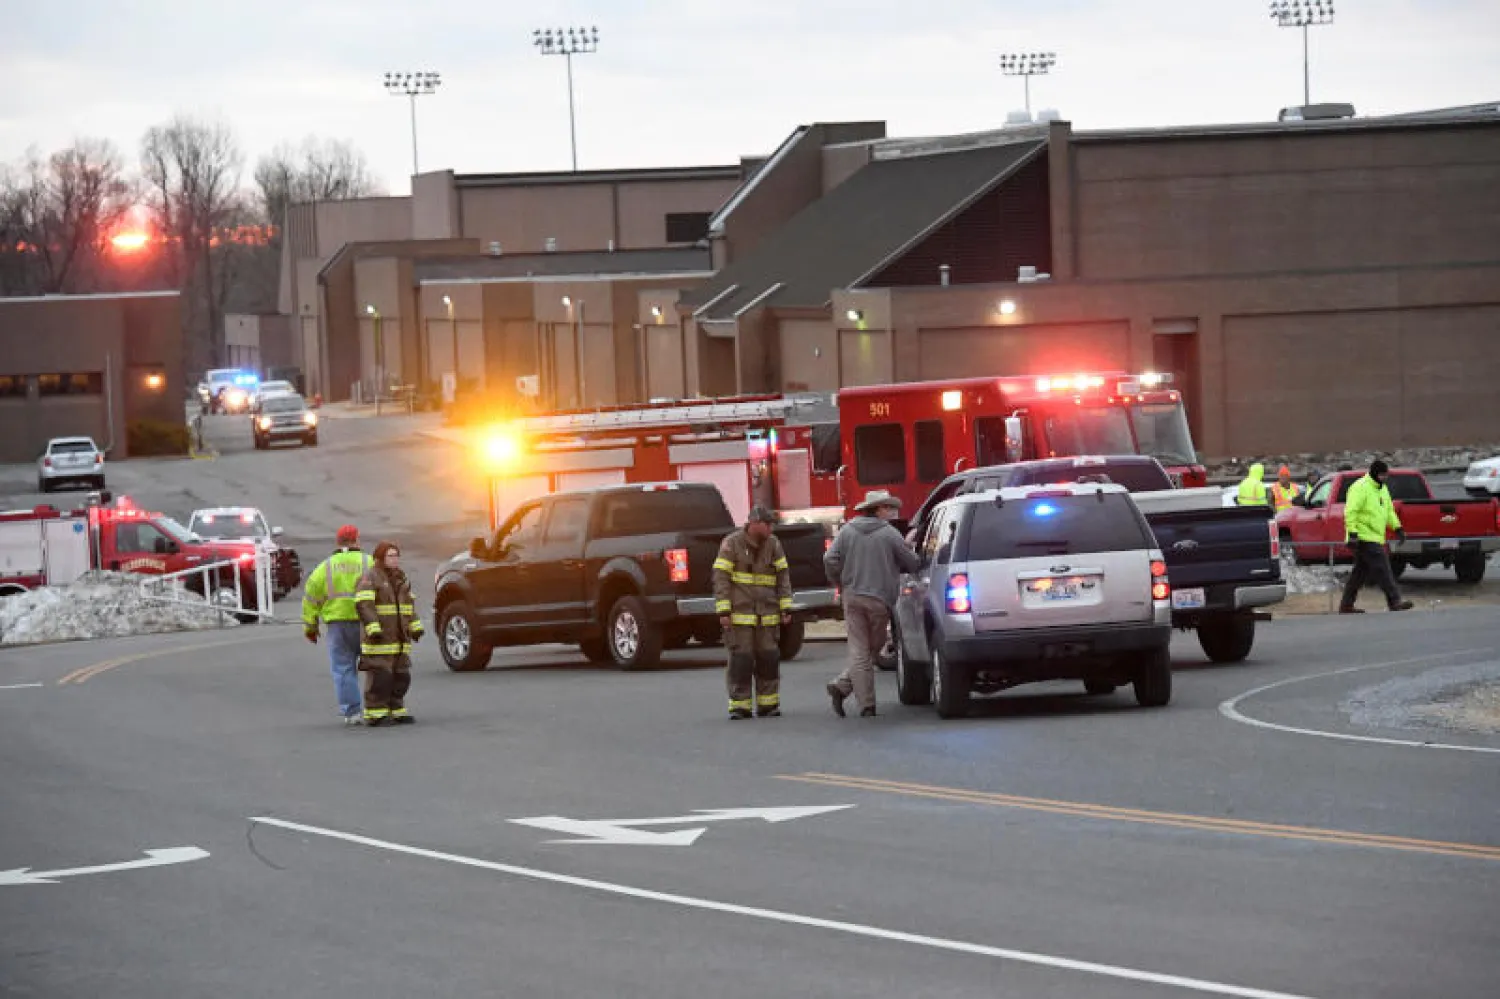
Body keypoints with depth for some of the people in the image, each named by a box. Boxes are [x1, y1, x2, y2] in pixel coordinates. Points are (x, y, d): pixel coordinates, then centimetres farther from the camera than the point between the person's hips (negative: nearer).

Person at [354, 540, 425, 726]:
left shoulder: (401, 578, 18)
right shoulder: (370, 578, -7)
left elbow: (409, 605, 23)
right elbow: (363, 605, -17)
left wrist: (415, 627, 13)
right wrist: (373, 628, -26)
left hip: (399, 639, 8)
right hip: (379, 639, -8)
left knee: (401, 676, 8)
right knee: (380, 677, -10)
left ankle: (396, 711, 16)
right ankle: (375, 715, -6)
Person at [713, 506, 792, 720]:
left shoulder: (773, 544, 8)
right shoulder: (732, 544, -3)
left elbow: (783, 577, 10)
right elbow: (721, 578, -5)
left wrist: (786, 609, 2)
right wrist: (723, 611, -12)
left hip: (767, 614, 3)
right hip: (739, 614, -3)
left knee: (768, 659, 2)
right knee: (740, 660, -5)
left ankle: (767, 705, 10)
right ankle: (739, 707, 1)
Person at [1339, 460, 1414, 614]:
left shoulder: (1382, 489, 17)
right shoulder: (1360, 488, -13)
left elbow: (1389, 511, 26)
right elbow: (1350, 512, -20)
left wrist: (1397, 528, 16)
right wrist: (1352, 533, -26)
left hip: (1375, 538, 10)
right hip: (1365, 537, -10)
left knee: (1360, 573, 12)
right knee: (1382, 570, -13)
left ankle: (1346, 605, 16)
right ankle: (1395, 602, -16)